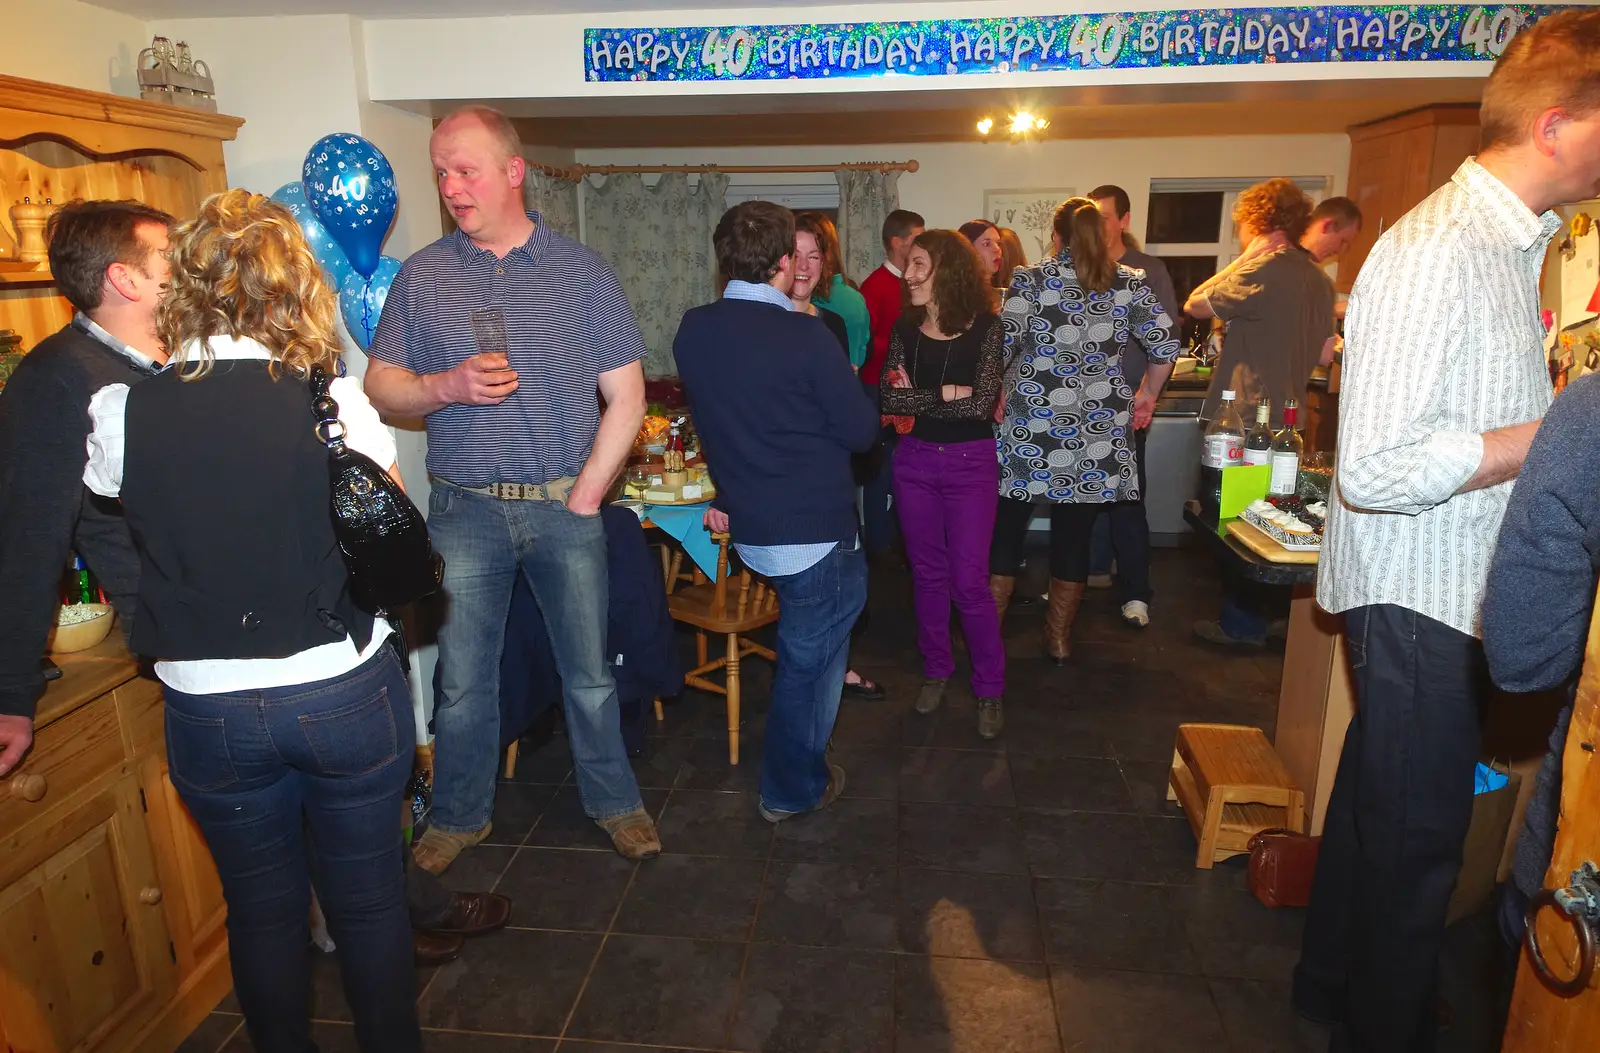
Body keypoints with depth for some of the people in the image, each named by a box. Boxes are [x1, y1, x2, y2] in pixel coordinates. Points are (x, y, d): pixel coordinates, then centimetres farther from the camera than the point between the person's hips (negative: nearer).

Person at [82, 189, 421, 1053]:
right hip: (344, 694, -1)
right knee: (367, 899, 17)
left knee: (261, 907, 22)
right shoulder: (333, 401, -13)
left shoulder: (119, 412, -8)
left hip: (207, 710, 2)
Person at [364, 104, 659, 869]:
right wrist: (448, 386, -16)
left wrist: (587, 493, -8)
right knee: (463, 680, 11)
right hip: (465, 511, 1)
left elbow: (626, 395, -2)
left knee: (589, 671, 11)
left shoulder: (581, 270, -1)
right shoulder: (421, 275, 3)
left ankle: (613, 801, 32)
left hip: (566, 507, -1)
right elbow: (379, 387, 5)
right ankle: (459, 816, 33)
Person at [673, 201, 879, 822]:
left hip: (749, 528, 6)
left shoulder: (692, 331, 0)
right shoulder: (804, 336, -19)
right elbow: (862, 430, -11)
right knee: (808, 659, 10)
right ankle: (793, 789, 25)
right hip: (815, 531, -6)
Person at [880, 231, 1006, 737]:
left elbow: (981, 404, -19)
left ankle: (990, 689, 14)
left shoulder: (985, 328, -10)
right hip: (915, 461, 4)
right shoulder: (904, 330, 2)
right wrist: (945, 394, -16)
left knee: (969, 581, -3)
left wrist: (918, 397, -11)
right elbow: (889, 399, -8)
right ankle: (935, 671, 30)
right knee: (928, 574, 13)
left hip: (970, 464, -4)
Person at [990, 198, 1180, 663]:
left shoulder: (1031, 279, -2)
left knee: (1007, 526, 9)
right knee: (1074, 532, 10)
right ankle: (1059, 638, 20)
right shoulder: (1128, 283, 4)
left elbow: (1001, 346, -11)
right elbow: (1166, 343, 0)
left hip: (1032, 422, -2)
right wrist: (1147, 398, 13)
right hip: (1097, 426, 2)